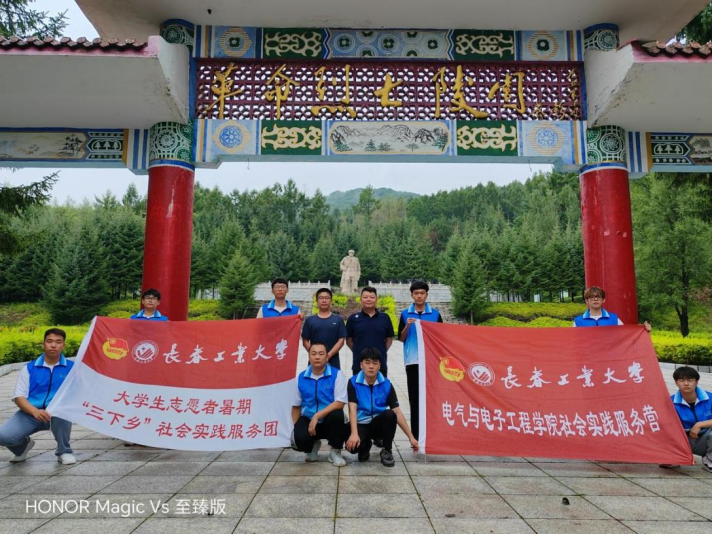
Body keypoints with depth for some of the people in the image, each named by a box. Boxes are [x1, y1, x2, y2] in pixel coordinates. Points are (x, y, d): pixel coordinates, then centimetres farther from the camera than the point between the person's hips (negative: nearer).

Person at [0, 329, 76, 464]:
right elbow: (19, 397, 0)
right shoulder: (29, 368, 8)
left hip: (59, 415, -2)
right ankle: (24, 445, 17)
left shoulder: (71, 367, 5)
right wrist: (35, 411, -20)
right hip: (31, 413, 2)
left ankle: (64, 451, -10)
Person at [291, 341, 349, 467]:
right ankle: (313, 446, 13)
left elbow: (340, 403, -20)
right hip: (308, 420, 2)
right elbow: (296, 406, 9)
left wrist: (317, 416, -25)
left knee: (337, 414, -36)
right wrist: (295, 428, 0)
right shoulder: (300, 378, 1)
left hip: (330, 421, -2)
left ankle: (335, 452, -8)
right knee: (299, 439, -28)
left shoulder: (337, 374, -11)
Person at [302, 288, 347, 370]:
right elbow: (305, 341, 5)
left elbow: (341, 340, 0)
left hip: (333, 362, 0)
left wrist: (329, 355, -11)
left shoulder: (338, 319, 4)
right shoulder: (310, 320, 6)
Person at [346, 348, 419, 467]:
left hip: (379, 424, 1)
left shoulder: (386, 384, -6)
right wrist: (354, 433, -34)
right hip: (361, 424, -1)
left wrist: (411, 437, -11)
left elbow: (397, 412, -7)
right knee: (353, 445, -33)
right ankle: (365, 446, 7)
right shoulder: (353, 382, -11)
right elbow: (352, 409, -19)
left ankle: (386, 450, -8)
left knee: (390, 414, -32)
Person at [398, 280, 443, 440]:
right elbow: (401, 338, 5)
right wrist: (407, 326, -11)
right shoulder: (405, 314, 6)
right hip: (412, 361, 0)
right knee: (414, 398, 4)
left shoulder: (435, 314, 5)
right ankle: (415, 434, 11)